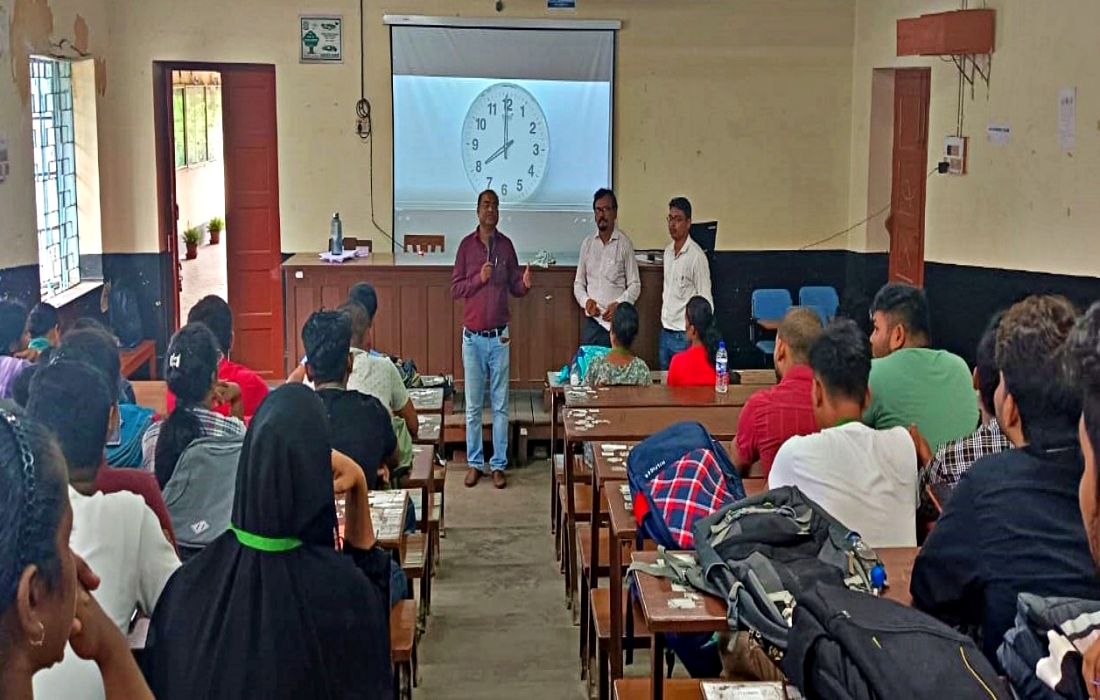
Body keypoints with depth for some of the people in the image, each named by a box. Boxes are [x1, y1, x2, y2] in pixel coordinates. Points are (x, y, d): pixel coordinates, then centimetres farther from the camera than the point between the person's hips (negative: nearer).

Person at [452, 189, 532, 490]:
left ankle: (499, 465, 11)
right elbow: (455, 288, -2)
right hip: (473, 336, -1)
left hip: (499, 335, 1)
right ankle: (474, 463, 16)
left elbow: (514, 287, 7)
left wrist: (525, 284, -15)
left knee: (500, 405, 4)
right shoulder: (466, 245, -1)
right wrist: (479, 278, -18)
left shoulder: (506, 245, 3)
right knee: (473, 405, 6)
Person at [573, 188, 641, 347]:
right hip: (591, 321, 3)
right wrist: (585, 301, -4)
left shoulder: (624, 243, -2)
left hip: (616, 322, -3)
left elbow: (635, 285, 0)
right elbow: (578, 283, 14)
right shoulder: (587, 243, 9)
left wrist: (618, 304, -14)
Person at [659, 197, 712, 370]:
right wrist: (664, 317, 17)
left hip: (684, 335, -7)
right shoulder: (668, 251, 10)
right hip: (665, 331, 7)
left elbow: (705, 301, -12)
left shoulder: (696, 256, -13)